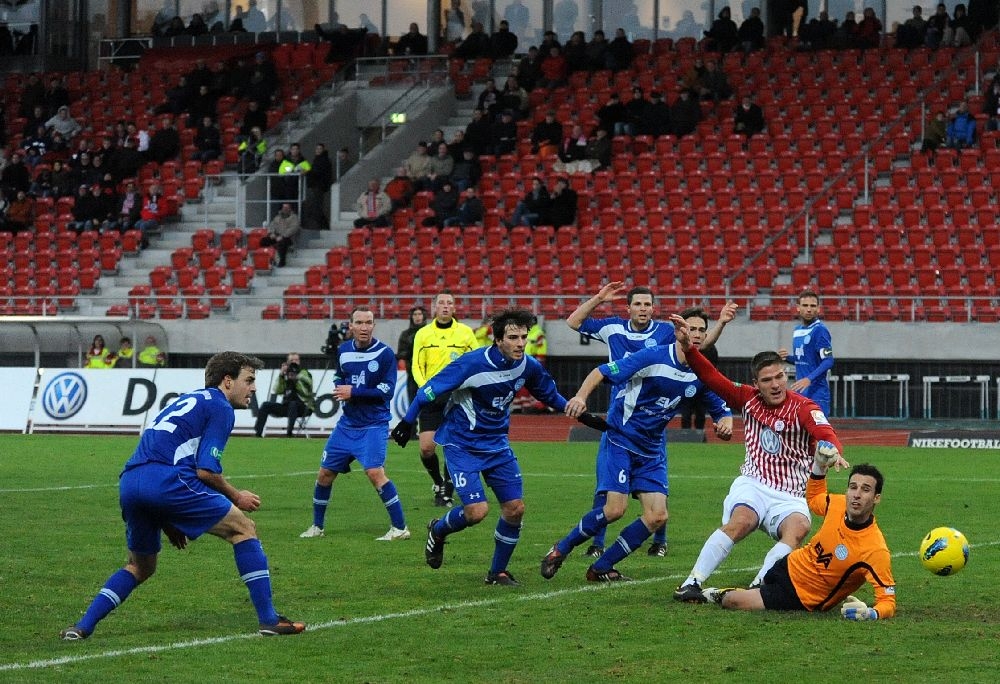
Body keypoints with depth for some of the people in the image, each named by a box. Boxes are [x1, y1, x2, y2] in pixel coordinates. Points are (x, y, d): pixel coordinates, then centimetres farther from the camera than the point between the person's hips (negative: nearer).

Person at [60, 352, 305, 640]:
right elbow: (206, 470, -5)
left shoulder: (187, 401, 32)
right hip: (166, 481, -8)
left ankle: (83, 626, 12)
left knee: (140, 566, 26)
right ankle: (268, 620, 2)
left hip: (128, 483, 8)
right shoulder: (220, 408, 6)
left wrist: (168, 522, 31)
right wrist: (236, 497, 13)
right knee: (243, 529, 5)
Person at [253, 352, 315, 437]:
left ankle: (289, 433, -42)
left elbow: (307, 392, -12)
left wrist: (296, 379, -17)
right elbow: (277, 391, -2)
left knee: (293, 404, -38)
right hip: (287, 406, 4)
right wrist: (281, 375, -12)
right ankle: (258, 433, -17)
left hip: (304, 407, -4)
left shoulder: (305, 374, 2)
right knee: (265, 405, -11)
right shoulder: (285, 375, 11)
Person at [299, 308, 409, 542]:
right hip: (347, 424, 6)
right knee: (325, 472, 8)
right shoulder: (343, 351, 7)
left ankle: (399, 528, -15)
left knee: (375, 472, -23)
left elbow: (387, 391, -16)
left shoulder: (384, 353, -11)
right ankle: (317, 526, 25)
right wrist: (340, 389, -1)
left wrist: (354, 392, -18)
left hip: (374, 424, -6)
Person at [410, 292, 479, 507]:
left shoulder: (465, 332, 3)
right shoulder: (423, 334, 6)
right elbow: (417, 366, 5)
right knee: (426, 447, -5)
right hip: (431, 396, 1)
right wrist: (425, 386, -14)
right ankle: (438, 482, 21)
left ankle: (447, 492, 7)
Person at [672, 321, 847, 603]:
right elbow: (713, 378, 12)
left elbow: (825, 432, -27)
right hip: (752, 484, 1)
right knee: (741, 520, -31)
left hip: (789, 497, -1)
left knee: (798, 527, -34)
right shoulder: (749, 399, 7)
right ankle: (691, 583, -32)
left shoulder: (803, 408, -8)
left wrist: (831, 450, -50)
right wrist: (688, 348, 1)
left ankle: (758, 586, -37)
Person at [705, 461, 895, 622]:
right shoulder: (837, 504, -15)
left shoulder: (875, 549, -35)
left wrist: (870, 613, -54)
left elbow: (888, 602, -32)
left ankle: (720, 596, 31)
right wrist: (819, 464, -5)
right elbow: (813, 498, 11)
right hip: (791, 565, 5)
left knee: (732, 601, 0)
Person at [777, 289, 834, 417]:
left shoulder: (820, 330, -11)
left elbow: (828, 362, -19)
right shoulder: (797, 330, 15)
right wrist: (787, 357, 5)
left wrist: (809, 379, -31)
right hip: (800, 392, 9)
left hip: (816, 393, -9)